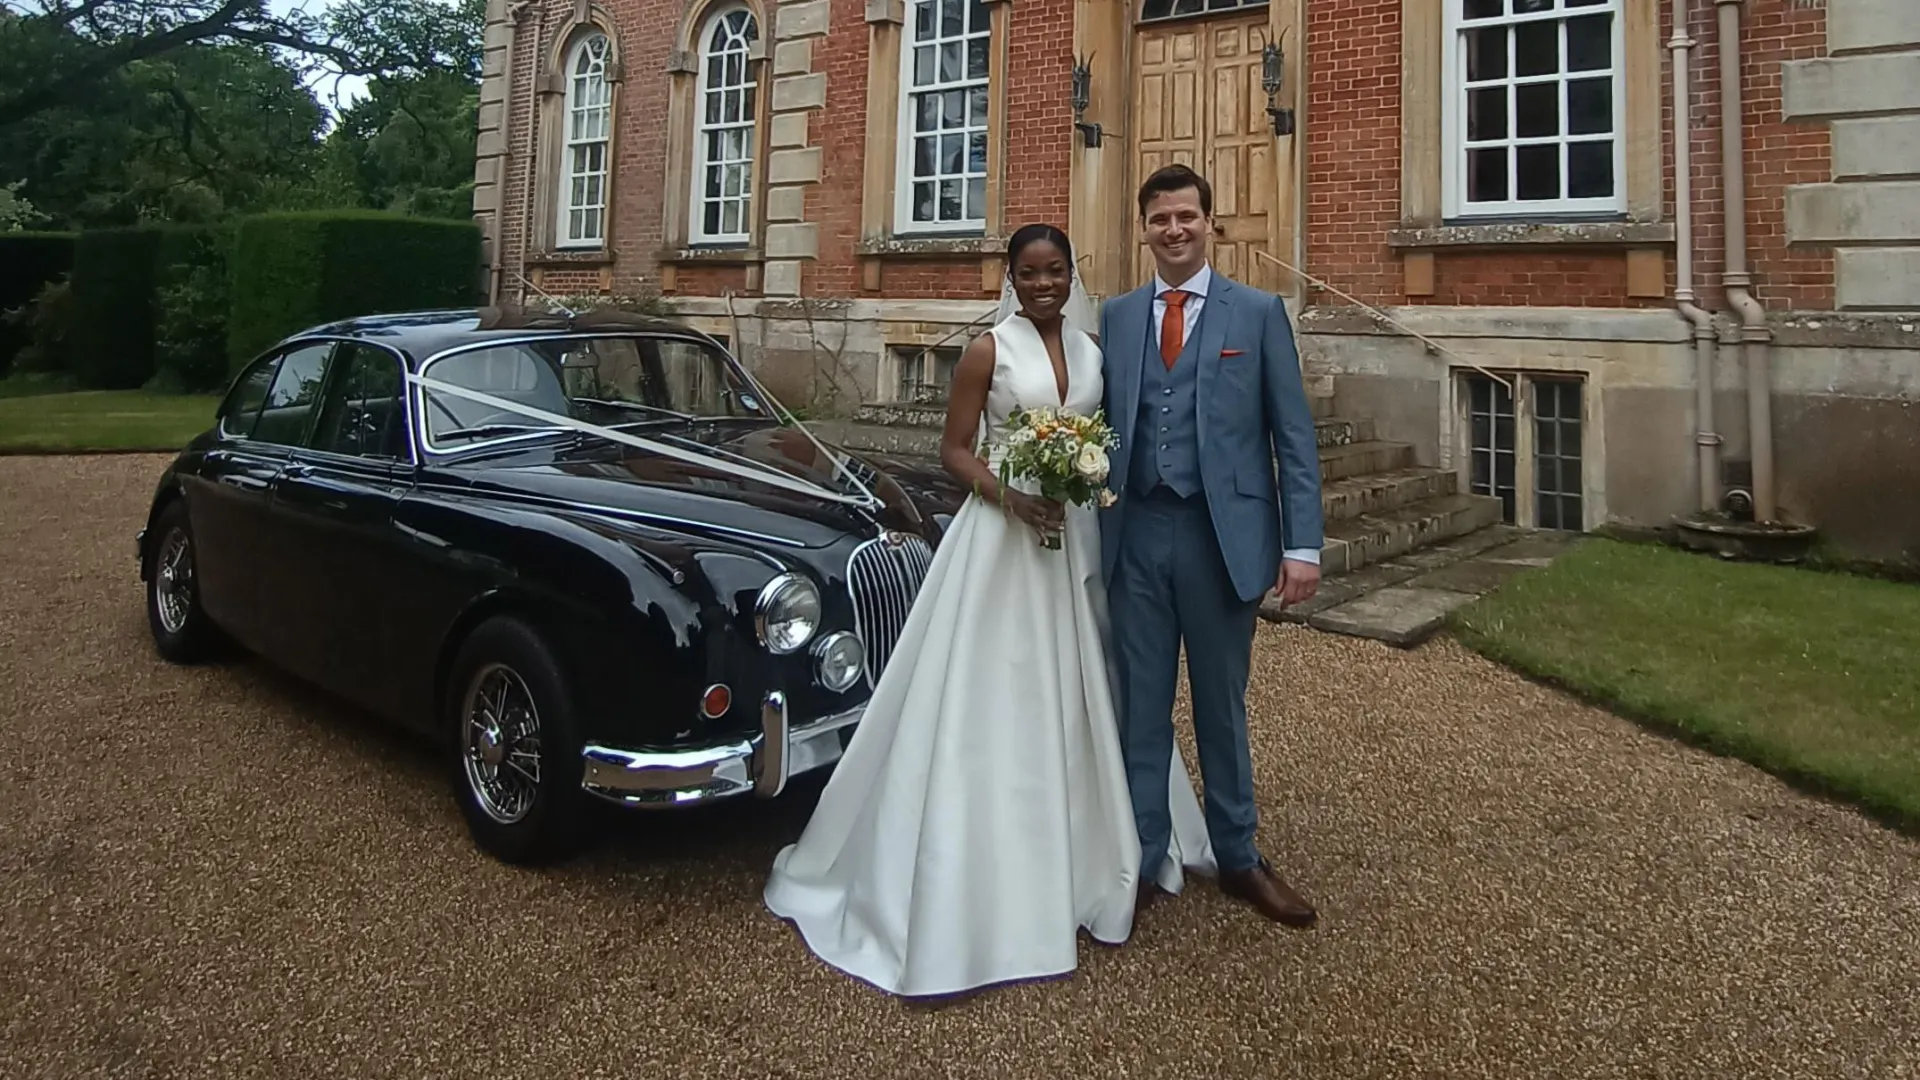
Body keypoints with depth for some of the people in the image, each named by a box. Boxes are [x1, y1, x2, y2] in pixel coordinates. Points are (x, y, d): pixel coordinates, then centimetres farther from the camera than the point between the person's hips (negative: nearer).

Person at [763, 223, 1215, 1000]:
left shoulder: (1092, 349, 9)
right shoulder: (989, 350, -5)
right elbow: (954, 450, -5)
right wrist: (1007, 496, -21)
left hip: (1076, 536, 6)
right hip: (1002, 535, -5)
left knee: (1075, 692, 14)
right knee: (993, 698, -2)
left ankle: (1081, 855, 32)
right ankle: (988, 871, 11)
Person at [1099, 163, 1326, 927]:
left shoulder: (1259, 312, 2)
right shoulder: (1115, 317, 10)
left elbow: (1293, 435, -1)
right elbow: (1103, 426, 9)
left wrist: (1302, 544, -8)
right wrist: (1091, 526, 1)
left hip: (1222, 536, -2)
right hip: (1135, 535, 2)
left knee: (1222, 706, 12)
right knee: (1139, 708, 8)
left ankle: (1238, 858, 29)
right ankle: (1139, 860, 22)